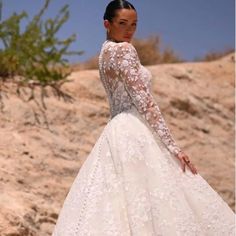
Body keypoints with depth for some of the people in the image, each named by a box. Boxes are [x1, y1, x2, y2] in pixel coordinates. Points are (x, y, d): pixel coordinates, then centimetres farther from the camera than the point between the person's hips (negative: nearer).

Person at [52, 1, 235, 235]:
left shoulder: (105, 52, 19)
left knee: (121, 205, 4)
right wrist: (171, 145, -17)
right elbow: (144, 101, -15)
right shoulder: (124, 50, -8)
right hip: (135, 133, -9)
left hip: (117, 133, 9)